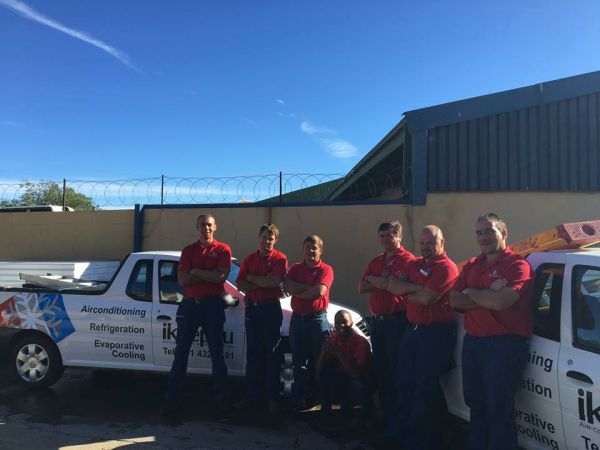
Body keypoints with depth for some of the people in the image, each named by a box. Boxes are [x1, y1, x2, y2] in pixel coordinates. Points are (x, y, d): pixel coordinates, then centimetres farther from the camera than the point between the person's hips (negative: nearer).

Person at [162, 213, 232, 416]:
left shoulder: (223, 249, -1)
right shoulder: (188, 250, 7)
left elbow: (221, 276, -16)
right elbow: (182, 279, -5)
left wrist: (196, 271, -10)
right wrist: (209, 275, -13)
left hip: (213, 305, -2)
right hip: (189, 304, 3)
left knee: (216, 352, 7)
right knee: (181, 352, 7)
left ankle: (222, 398, 18)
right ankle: (171, 398, 16)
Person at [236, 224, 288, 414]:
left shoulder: (280, 259, -4)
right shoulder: (249, 259, 10)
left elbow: (275, 281, -20)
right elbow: (240, 284, 1)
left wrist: (252, 278, -9)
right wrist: (264, 283, -12)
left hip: (271, 308, -4)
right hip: (252, 307, 5)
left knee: (272, 353, 2)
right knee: (252, 353, 10)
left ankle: (272, 397, 10)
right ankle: (253, 395, 20)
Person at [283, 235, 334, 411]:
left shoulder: (325, 269, -2)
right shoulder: (295, 268, 12)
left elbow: (320, 291, -18)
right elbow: (286, 286, -4)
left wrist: (297, 291, -6)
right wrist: (309, 287, -13)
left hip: (317, 318, -4)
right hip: (297, 318, 4)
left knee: (318, 361, 3)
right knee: (299, 363, 8)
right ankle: (298, 401, 14)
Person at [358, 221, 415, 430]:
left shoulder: (407, 259, -9)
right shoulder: (375, 261, 15)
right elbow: (362, 288, 8)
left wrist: (372, 279, -4)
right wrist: (382, 281, -9)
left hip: (396, 320, -7)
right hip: (377, 320, 8)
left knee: (396, 369, 1)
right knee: (380, 368, 15)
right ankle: (384, 413, 28)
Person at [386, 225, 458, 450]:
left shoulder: (447, 267, -13)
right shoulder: (415, 264, 12)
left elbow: (425, 299, -23)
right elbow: (392, 285, -1)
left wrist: (405, 292, -5)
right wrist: (416, 288, -15)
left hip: (436, 332, -8)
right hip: (412, 329, 8)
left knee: (426, 389, 3)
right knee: (405, 383, 15)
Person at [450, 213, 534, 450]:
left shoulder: (517, 265, -11)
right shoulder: (472, 265, 11)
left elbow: (500, 302, -26)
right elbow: (454, 300, 1)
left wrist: (471, 292, -8)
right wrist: (487, 296, -13)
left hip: (504, 344, -7)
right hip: (471, 342, 7)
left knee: (499, 411, 5)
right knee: (476, 405, 20)